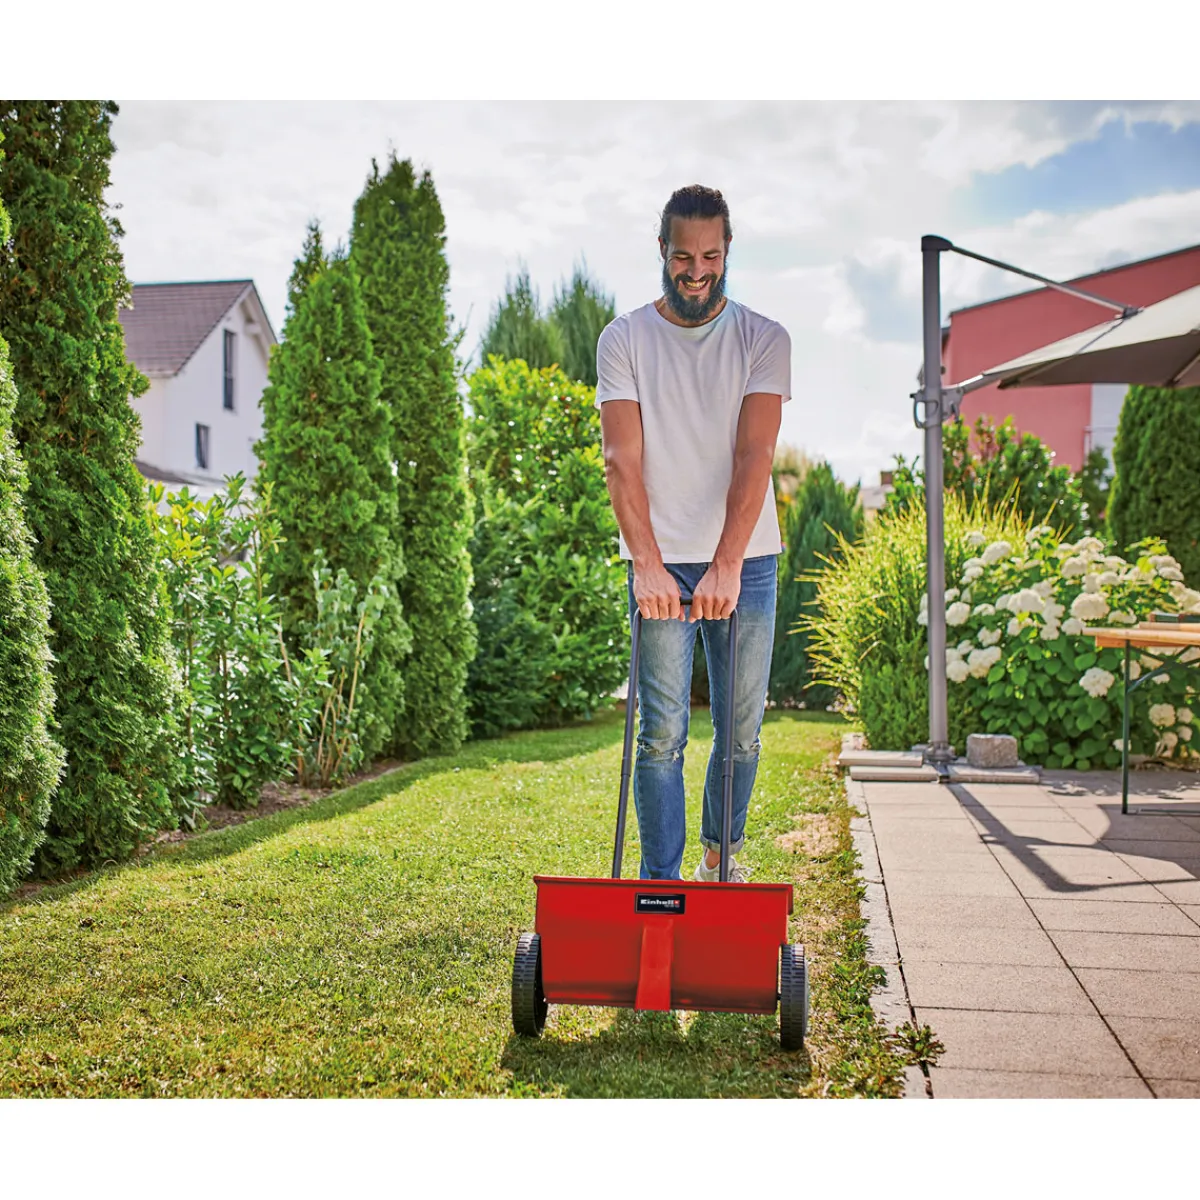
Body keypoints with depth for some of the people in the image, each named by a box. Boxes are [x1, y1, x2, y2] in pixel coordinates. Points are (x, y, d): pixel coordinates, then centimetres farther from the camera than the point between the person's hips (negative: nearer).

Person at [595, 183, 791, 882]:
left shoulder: (764, 340, 2)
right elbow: (623, 459, -7)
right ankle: (661, 884, 4)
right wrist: (647, 563, -19)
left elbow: (754, 455, -10)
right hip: (662, 564, -1)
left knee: (742, 730, 7)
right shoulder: (624, 340, 2)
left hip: (745, 562, 1)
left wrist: (726, 565, -22)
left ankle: (721, 853, 29)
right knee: (663, 733, -4)